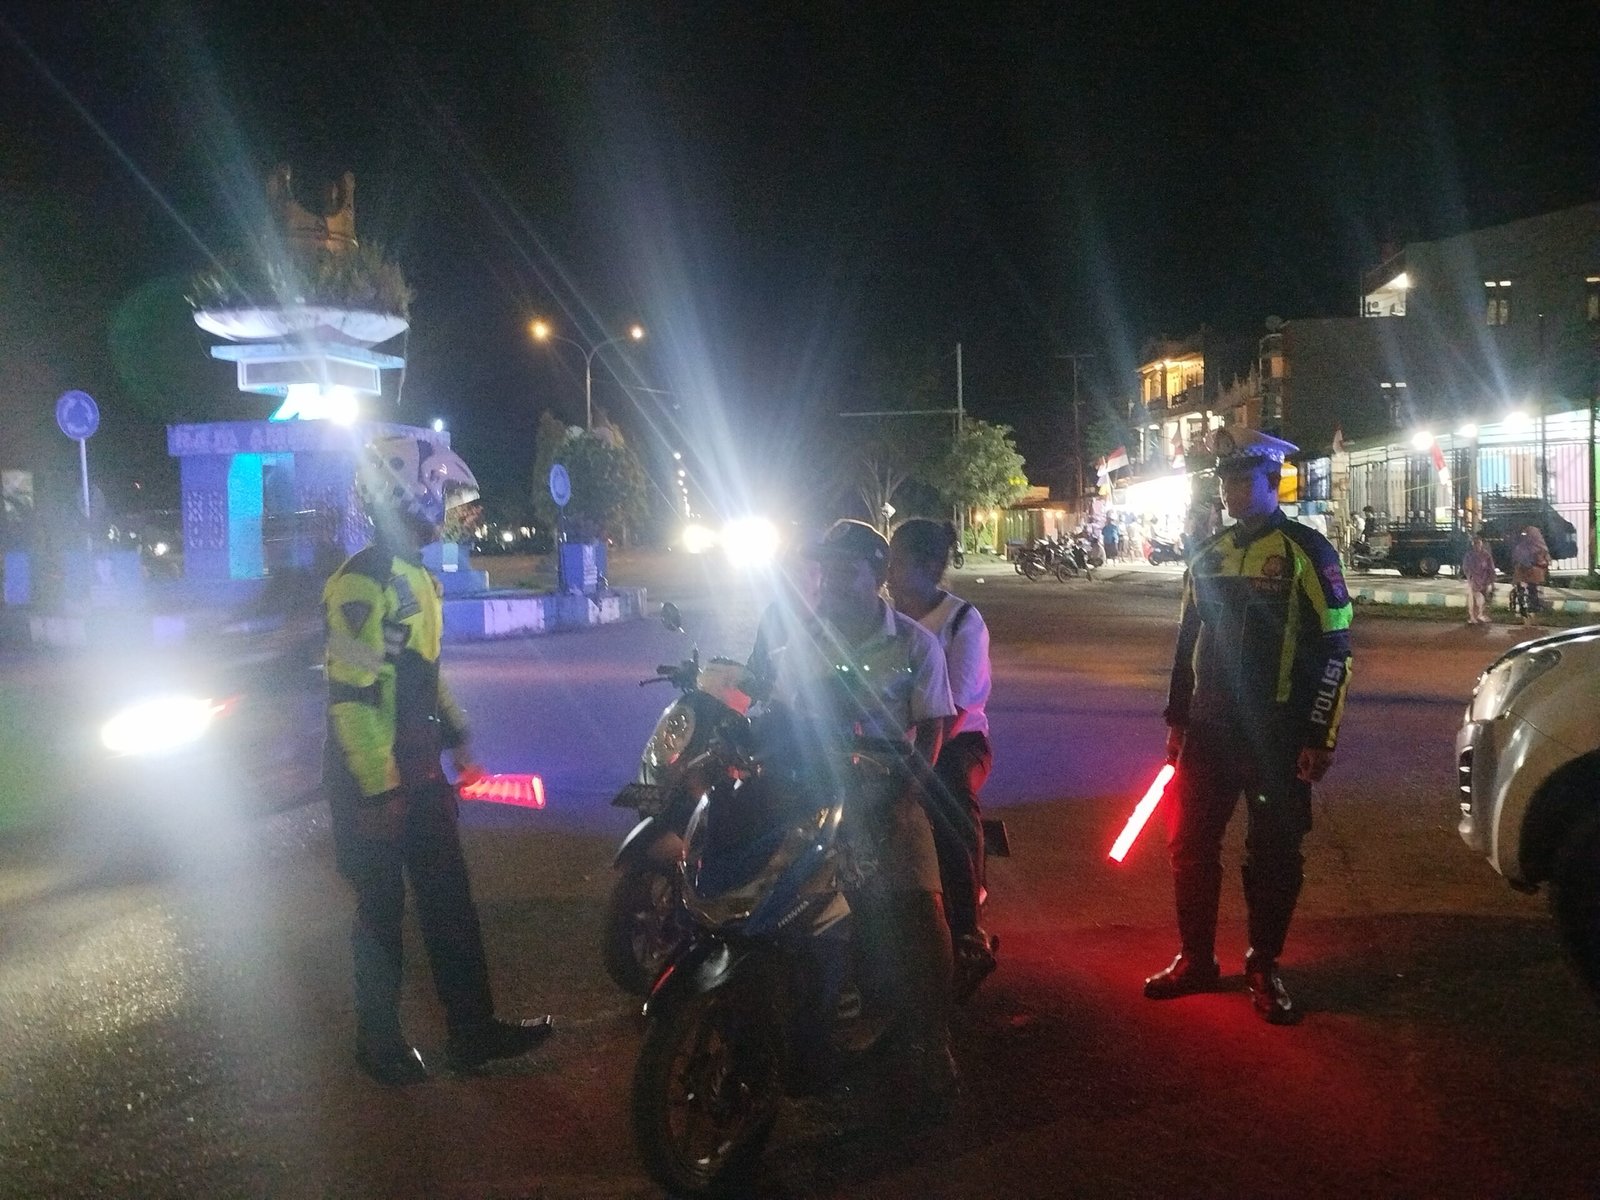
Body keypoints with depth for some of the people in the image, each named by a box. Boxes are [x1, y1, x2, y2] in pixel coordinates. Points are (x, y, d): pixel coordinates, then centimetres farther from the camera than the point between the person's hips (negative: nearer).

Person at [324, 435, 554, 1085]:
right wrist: (379, 789, -22)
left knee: (449, 901, 11)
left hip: (421, 771, 9)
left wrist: (457, 739, 22)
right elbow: (350, 695, -22)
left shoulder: (418, 578, 13)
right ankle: (379, 1039, 21)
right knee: (381, 910, 5)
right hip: (374, 780, -9)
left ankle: (473, 1029, 20)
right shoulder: (361, 582, -18)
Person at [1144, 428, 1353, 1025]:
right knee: (1189, 842, 8)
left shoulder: (1305, 551, -7)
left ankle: (1264, 969, 20)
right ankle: (1195, 960, 23)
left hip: (1277, 735, -5)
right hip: (1210, 730, 5)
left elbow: (1333, 649, -8)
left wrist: (1318, 738, -12)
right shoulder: (1208, 555, 10)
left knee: (1274, 854, 6)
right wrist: (1177, 719, 14)